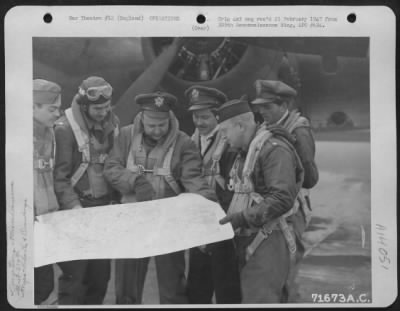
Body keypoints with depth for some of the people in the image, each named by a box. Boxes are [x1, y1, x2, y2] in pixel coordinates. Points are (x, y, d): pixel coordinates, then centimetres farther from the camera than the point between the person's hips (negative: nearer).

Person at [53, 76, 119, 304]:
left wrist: (117, 197, 3)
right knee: (74, 275, -3)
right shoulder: (65, 128, -11)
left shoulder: (112, 123, 7)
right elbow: (59, 176, -13)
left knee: (101, 273, 11)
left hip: (105, 207, 6)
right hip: (77, 210, -5)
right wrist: (74, 206, -21)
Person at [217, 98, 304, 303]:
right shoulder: (244, 153, 17)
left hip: (269, 242, -9)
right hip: (248, 241, 9)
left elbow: (283, 199, -22)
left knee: (258, 300, -10)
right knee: (272, 298, 15)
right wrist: (228, 217, 10)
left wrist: (245, 217, -22)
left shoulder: (274, 149, -13)